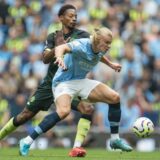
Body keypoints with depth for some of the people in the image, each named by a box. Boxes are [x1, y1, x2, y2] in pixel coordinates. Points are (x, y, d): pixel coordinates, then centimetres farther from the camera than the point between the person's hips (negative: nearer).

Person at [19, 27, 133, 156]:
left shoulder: (100, 50, -1)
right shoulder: (81, 46, -24)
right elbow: (61, 48, -45)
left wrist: (110, 64, 23)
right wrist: (59, 57, -65)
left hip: (81, 82, 8)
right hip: (64, 82, -8)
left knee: (115, 98, -5)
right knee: (64, 111, -36)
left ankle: (115, 140, 10)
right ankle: (27, 142, -29)